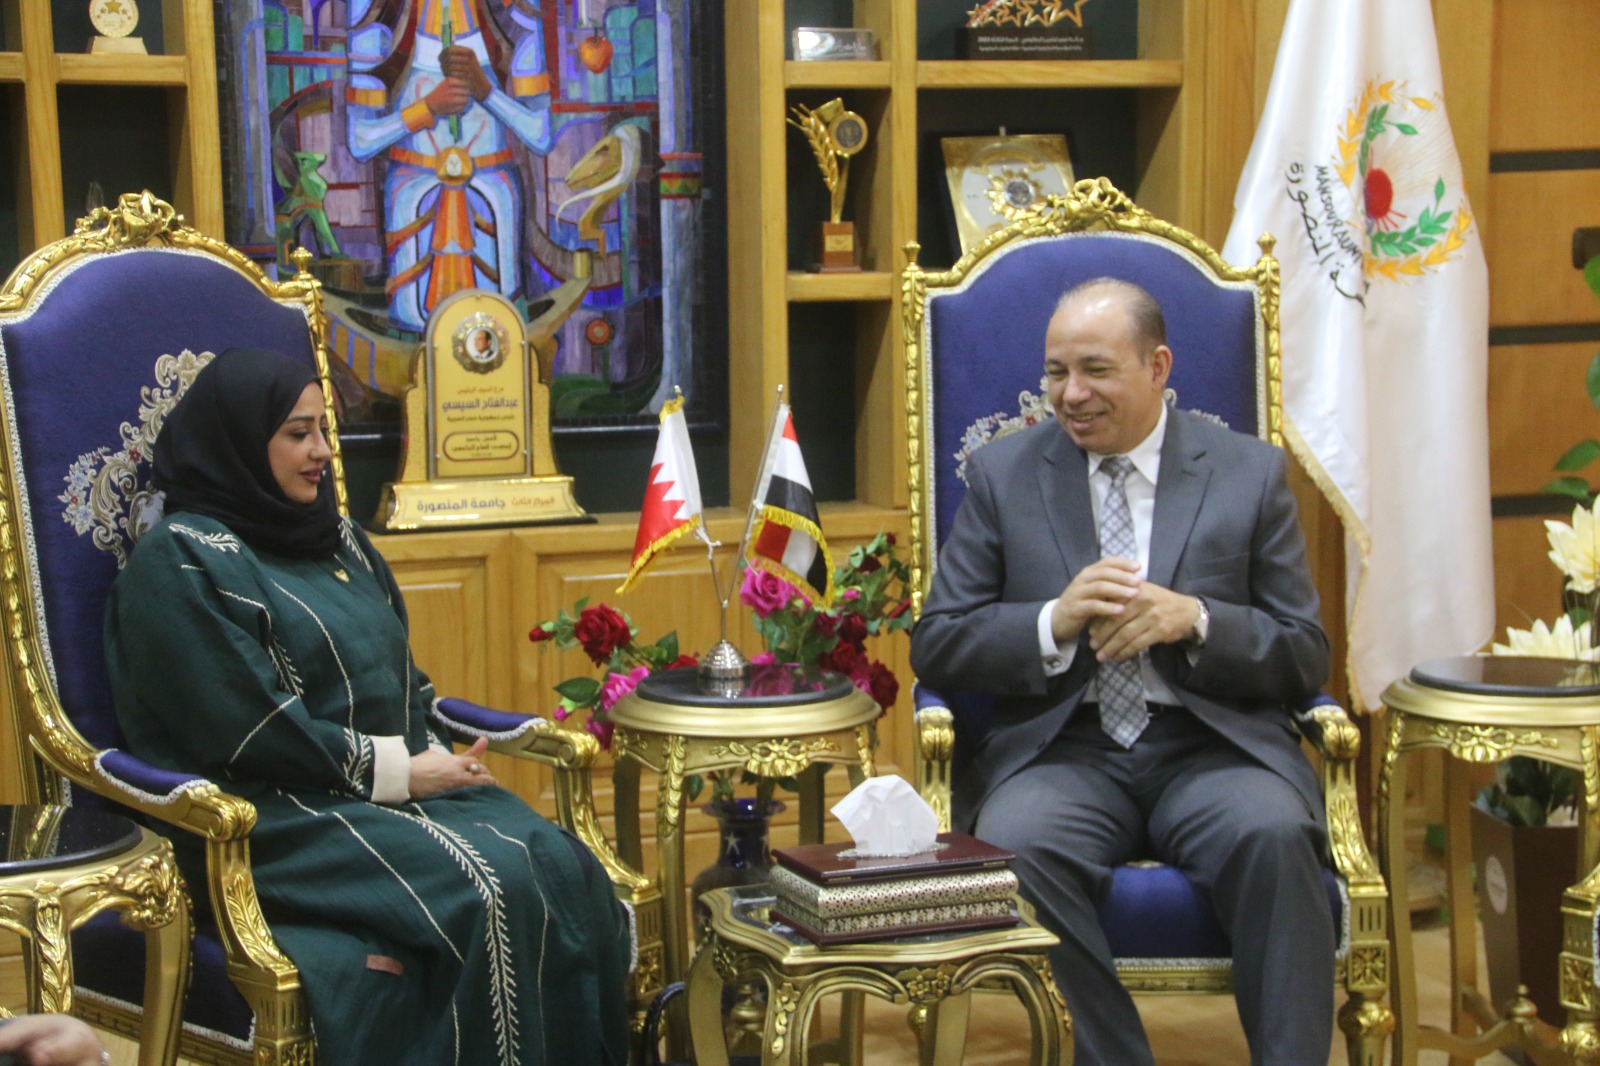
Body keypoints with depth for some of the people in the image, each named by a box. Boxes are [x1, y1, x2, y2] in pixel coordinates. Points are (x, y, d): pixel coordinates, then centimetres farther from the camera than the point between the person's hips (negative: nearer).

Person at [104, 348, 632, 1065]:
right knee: (493, 891, -30)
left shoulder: (337, 540, 20)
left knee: (561, 865, -21)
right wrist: (394, 768, -13)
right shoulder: (180, 563, -4)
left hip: (401, 784, 7)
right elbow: (246, 731, -13)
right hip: (278, 815, -7)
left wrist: (434, 758, 0)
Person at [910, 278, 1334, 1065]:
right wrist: (1056, 622, -12)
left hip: (1210, 749, 0)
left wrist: (1194, 619, -13)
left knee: (1273, 836, -33)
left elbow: (1305, 659, 7)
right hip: (1064, 753, 0)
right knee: (1014, 847, -33)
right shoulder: (1003, 475, 12)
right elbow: (935, 647, 7)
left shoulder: (1250, 473, 10)